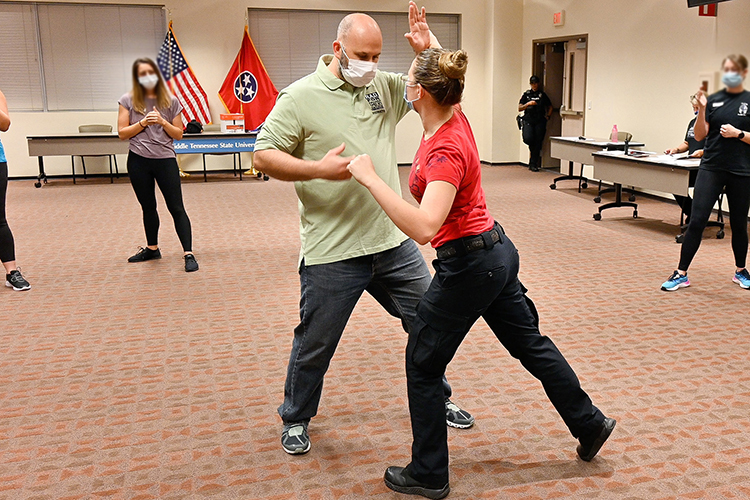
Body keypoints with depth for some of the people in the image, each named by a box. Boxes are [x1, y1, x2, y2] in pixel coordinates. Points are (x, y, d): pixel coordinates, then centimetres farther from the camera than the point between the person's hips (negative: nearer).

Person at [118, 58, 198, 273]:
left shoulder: (171, 101, 2)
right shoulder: (129, 101, 2)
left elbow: (178, 134, 3)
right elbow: (123, 133, -1)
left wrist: (162, 122, -13)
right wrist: (144, 122, -12)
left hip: (165, 160, -2)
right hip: (138, 161, 2)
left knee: (176, 208, -5)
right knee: (148, 207, 16)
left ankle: (188, 254, -6)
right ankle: (152, 249, 32)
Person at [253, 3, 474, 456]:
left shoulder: (385, 87, 8)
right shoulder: (301, 97, -6)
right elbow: (264, 156, -8)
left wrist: (430, 49, -6)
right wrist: (317, 169, -21)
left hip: (395, 242, 5)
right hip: (332, 253, -5)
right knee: (315, 345, 10)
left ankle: (437, 402, 39)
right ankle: (296, 420, 35)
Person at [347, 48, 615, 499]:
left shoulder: (445, 152, -25)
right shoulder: (455, 119, 0)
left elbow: (424, 228, -39)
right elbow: (442, 72, 24)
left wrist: (370, 177, -35)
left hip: (469, 265, -9)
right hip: (497, 251, 9)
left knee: (423, 363, 6)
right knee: (530, 343, 24)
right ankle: (589, 423, 40)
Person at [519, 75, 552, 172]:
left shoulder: (542, 95, 11)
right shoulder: (526, 94, 11)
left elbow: (550, 107, 21)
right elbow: (519, 108, 5)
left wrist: (547, 116, 8)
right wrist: (528, 104, -10)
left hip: (540, 121, 0)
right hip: (528, 120, 0)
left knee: (538, 142, -4)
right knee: (528, 138, -22)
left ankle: (533, 164, 3)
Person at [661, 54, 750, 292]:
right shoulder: (714, 100, 5)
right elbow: (700, 136, 0)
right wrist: (702, 110, -12)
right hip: (711, 168, 1)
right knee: (696, 221, -6)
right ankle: (681, 274, -2)